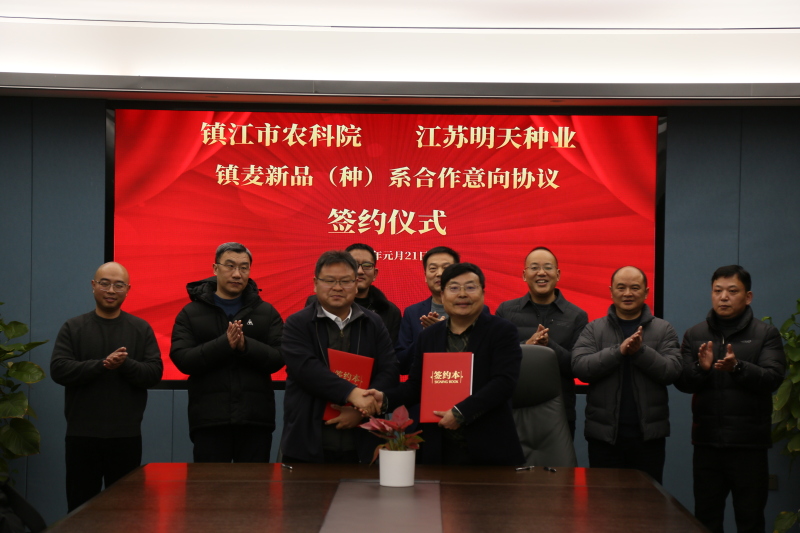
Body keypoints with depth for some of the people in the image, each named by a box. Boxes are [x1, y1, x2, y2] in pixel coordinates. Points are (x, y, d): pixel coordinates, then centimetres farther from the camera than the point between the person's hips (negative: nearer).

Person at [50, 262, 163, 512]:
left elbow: (155, 372, -2)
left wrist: (125, 364, -19)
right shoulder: (72, 328, 4)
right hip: (81, 435, 0)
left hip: (126, 436, 0)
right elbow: (58, 370, -7)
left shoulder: (141, 329, 6)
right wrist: (102, 364, -18)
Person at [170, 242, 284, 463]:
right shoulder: (191, 313, 6)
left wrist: (246, 346, -19)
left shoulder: (267, 312, 9)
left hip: (256, 419, 1)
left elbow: (278, 358, -1)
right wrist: (224, 344, -19)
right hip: (209, 419, -1)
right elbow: (182, 359, -6)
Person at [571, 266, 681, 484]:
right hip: (604, 433, 0)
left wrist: (640, 350, -18)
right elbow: (580, 367, -9)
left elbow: (672, 371, -5)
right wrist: (619, 350, -18)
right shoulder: (593, 330, 5)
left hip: (648, 433, 0)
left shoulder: (664, 330, 7)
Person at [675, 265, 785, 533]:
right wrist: (701, 369, -21)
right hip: (707, 442, 2)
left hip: (749, 443, -2)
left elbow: (772, 378, -12)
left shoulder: (766, 334, 0)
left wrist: (737, 367, -28)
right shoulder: (694, 335, 8)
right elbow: (682, 382, 0)